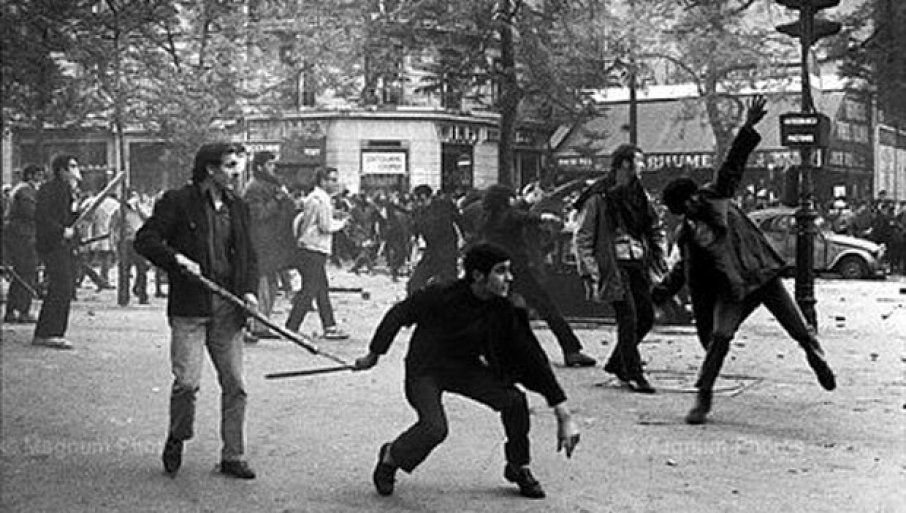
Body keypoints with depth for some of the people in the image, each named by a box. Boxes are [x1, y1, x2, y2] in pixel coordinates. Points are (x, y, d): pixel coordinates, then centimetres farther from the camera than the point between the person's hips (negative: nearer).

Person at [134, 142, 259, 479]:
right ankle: (176, 440, 17)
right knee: (187, 382, -11)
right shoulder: (178, 202, -3)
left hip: (227, 310, 5)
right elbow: (144, 240, -4)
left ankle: (232, 457, 16)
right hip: (189, 307, -5)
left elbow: (248, 255, 19)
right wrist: (177, 259, -18)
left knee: (234, 385, 5)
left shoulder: (238, 207, 14)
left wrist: (250, 290, 4)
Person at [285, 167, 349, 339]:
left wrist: (299, 238, 19)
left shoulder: (313, 197, 17)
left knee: (323, 290, 12)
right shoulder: (321, 199, -14)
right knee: (309, 291, -7)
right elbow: (326, 226, -19)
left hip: (307, 249, 10)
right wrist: (341, 223, -4)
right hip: (314, 252, -10)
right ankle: (291, 329, -5)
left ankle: (330, 327, 16)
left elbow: (298, 221, 20)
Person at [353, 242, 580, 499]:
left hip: (465, 367, 4)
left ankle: (518, 468, 7)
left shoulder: (504, 311, -16)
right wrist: (373, 356, 1)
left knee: (514, 400, -17)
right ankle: (390, 457, 4)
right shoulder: (441, 297, -28)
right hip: (425, 370, -4)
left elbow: (534, 358, -15)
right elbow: (398, 314, -11)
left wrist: (564, 415, -18)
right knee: (434, 428, -28)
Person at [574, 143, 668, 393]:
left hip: (638, 264, 7)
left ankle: (616, 363, 27)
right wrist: (590, 272, -14)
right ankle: (634, 375, -1)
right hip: (613, 265, -7)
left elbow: (656, 227, 23)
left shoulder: (639, 194, 11)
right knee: (628, 319, -10)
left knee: (647, 316, 8)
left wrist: (660, 255, 9)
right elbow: (582, 238, -8)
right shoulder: (598, 197, -9)